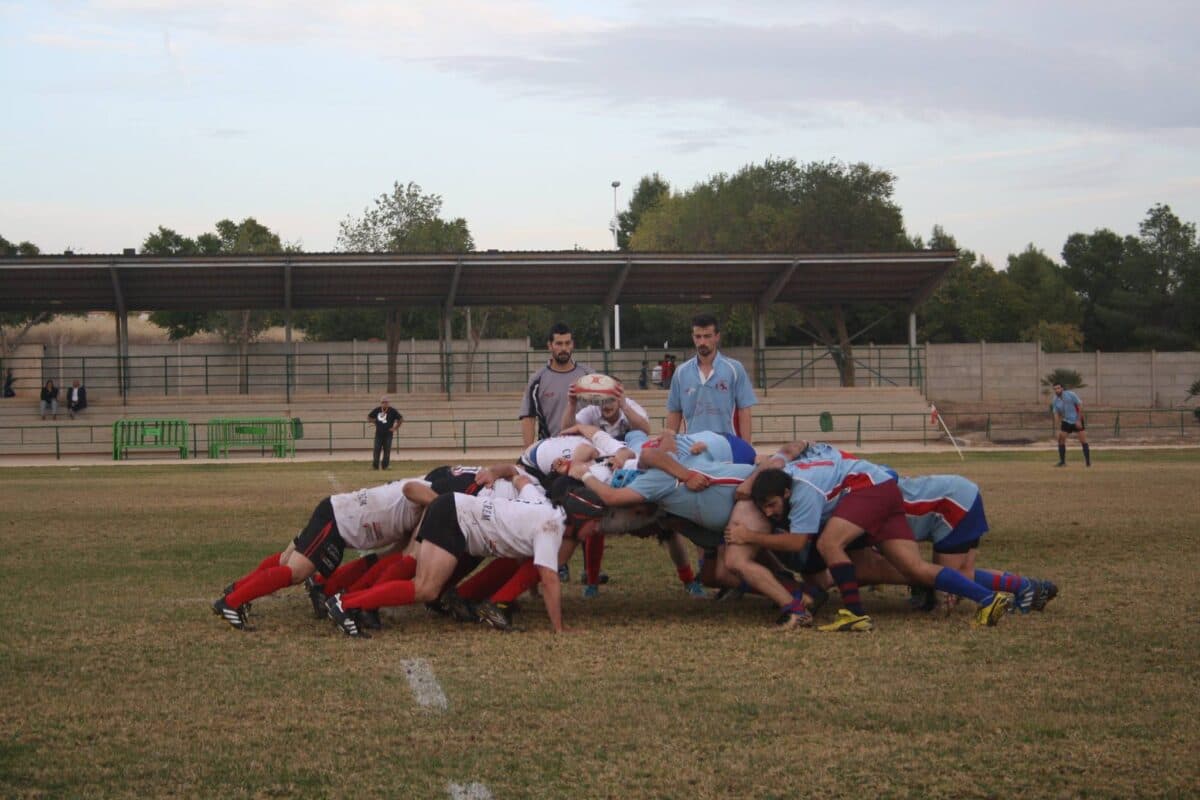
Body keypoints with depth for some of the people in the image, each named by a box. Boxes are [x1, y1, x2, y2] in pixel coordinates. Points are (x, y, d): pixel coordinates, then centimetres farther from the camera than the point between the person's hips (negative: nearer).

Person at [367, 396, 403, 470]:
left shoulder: (392, 411, -4)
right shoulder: (377, 410, 4)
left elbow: (401, 418, 1)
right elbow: (369, 416, 19)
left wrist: (395, 428, -2)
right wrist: (375, 422, 10)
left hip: (388, 434, -2)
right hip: (379, 433, 2)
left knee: (387, 450, -2)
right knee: (376, 450, -1)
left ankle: (385, 466, 6)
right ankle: (375, 466, 6)